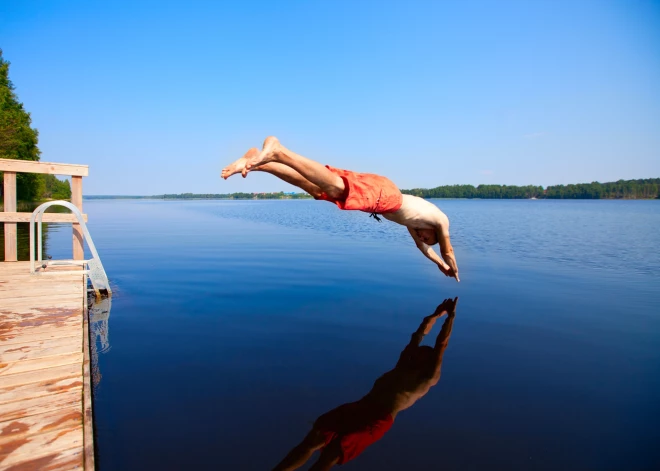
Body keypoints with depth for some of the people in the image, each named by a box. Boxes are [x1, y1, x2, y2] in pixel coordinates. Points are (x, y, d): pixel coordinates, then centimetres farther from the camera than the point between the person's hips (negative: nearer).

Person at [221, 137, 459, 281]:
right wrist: (454, 271, 52)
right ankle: (278, 152, -48)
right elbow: (447, 250, 32)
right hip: (381, 193, -6)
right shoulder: (441, 219, 24)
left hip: (375, 190, 6)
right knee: (334, 188, -30)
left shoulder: (414, 220, 39)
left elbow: (420, 243, 53)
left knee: (315, 188, -10)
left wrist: (440, 265, 65)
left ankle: (258, 161, -25)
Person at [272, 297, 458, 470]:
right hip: (359, 407, 6)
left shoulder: (429, 377, 9)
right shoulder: (405, 363, 26)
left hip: (379, 419, -6)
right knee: (313, 440, -13)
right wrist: (436, 314, 36)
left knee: (331, 453, -22)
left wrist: (450, 317, 7)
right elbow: (418, 336, 31)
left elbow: (441, 345, 5)